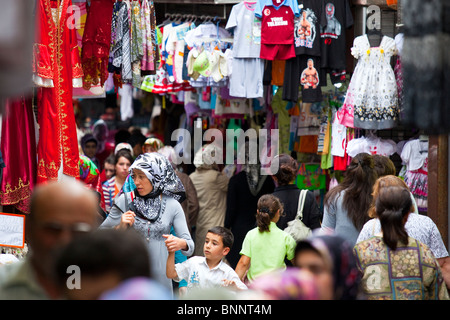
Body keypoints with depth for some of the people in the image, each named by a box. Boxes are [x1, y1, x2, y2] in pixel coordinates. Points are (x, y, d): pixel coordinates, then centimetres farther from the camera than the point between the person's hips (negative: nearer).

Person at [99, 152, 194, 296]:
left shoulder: (172, 205, 0)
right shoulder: (125, 201, 0)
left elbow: (190, 246, -2)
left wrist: (181, 243, -25)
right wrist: (120, 227, -16)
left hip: (159, 273, 1)